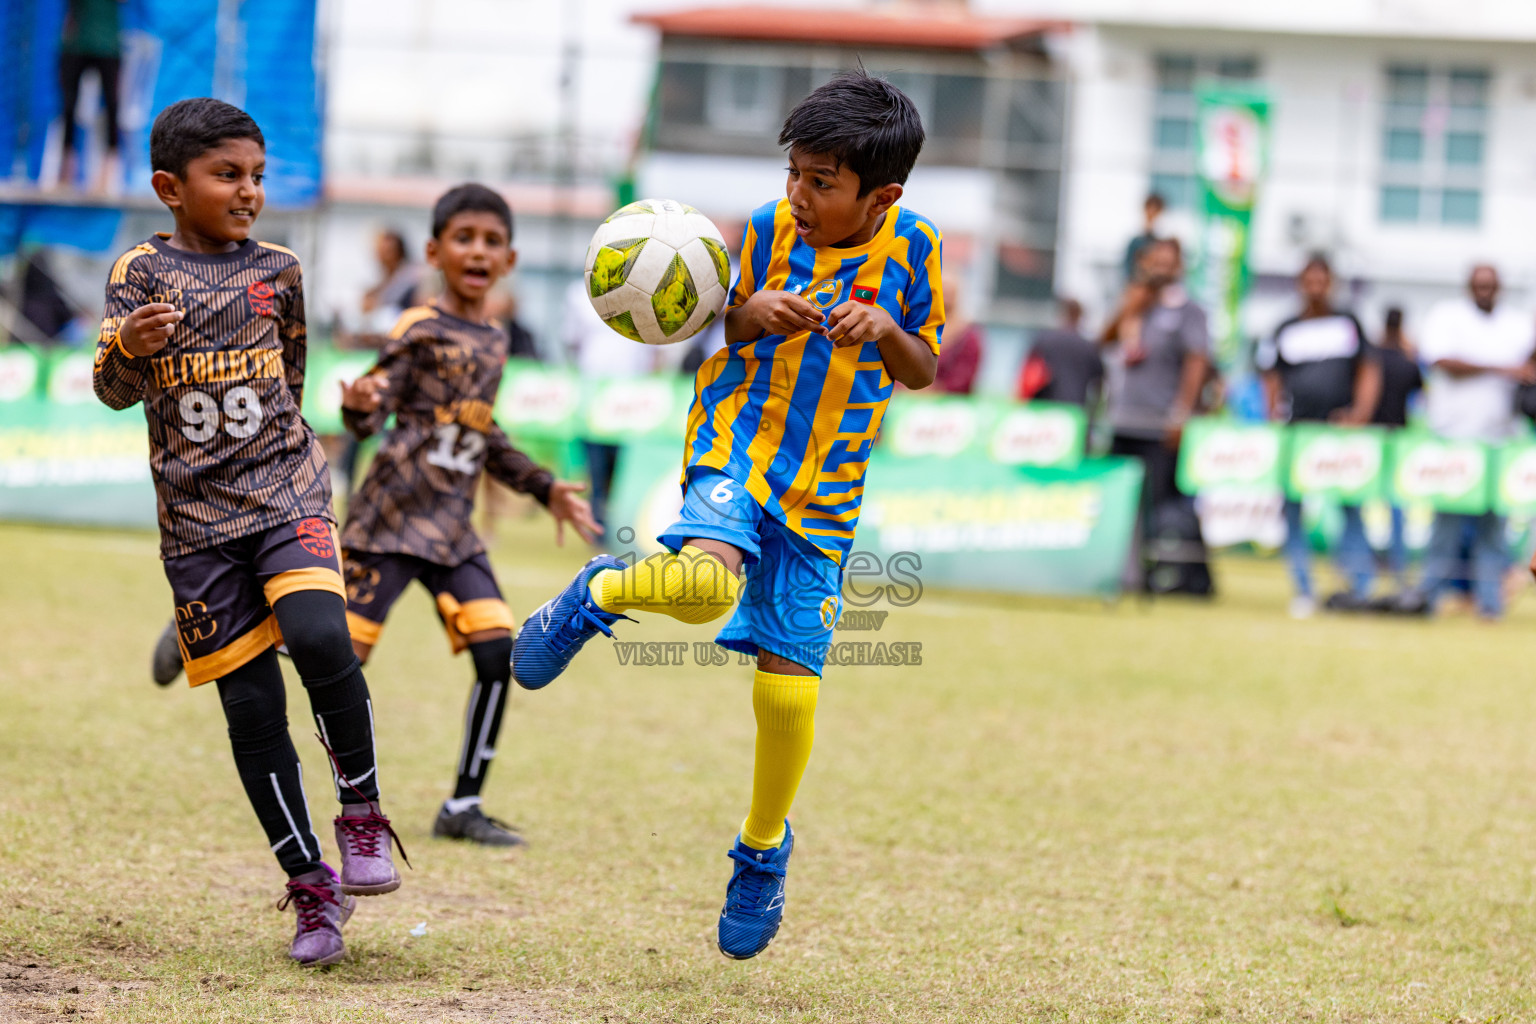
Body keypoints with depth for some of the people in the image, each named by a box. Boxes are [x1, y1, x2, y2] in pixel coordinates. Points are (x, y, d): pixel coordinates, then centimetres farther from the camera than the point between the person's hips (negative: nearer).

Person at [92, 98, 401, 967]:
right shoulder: (144, 271, 0)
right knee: (251, 705, 0)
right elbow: (114, 391, -6)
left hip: (287, 493, 0)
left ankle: (363, 809, -5)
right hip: (197, 518, 0)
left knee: (319, 637, -26)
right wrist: (129, 347, -26)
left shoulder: (279, 272, 7)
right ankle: (312, 885, 10)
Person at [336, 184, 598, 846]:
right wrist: (359, 405, -36)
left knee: (497, 653, -8)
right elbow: (369, 417, -13)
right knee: (341, 653, -10)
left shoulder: (493, 342, 16)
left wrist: (544, 488, 26)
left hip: (452, 527, 6)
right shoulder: (420, 332, -6)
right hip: (393, 514, -6)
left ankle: (463, 806, 0)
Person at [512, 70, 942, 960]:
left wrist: (885, 332, -17)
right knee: (706, 581, -36)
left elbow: (923, 371, 6)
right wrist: (754, 315, -14)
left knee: (789, 684, -3)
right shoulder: (768, 230, -4)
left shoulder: (912, 249, -4)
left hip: (826, 481, 1)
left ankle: (764, 849, 23)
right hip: (740, 437, -1)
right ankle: (597, 595, -1)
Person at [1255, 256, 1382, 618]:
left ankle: (1360, 584, -3)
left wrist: (1361, 411, -6)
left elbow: (1369, 370, 8)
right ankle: (1302, 590, 3)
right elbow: (1272, 382, 15)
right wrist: (1275, 420, 3)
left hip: (1341, 429, -1)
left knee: (1351, 503, -7)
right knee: (1293, 508, -3)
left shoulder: (1348, 323, 11)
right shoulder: (1285, 331, 13)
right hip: (1296, 432, 1)